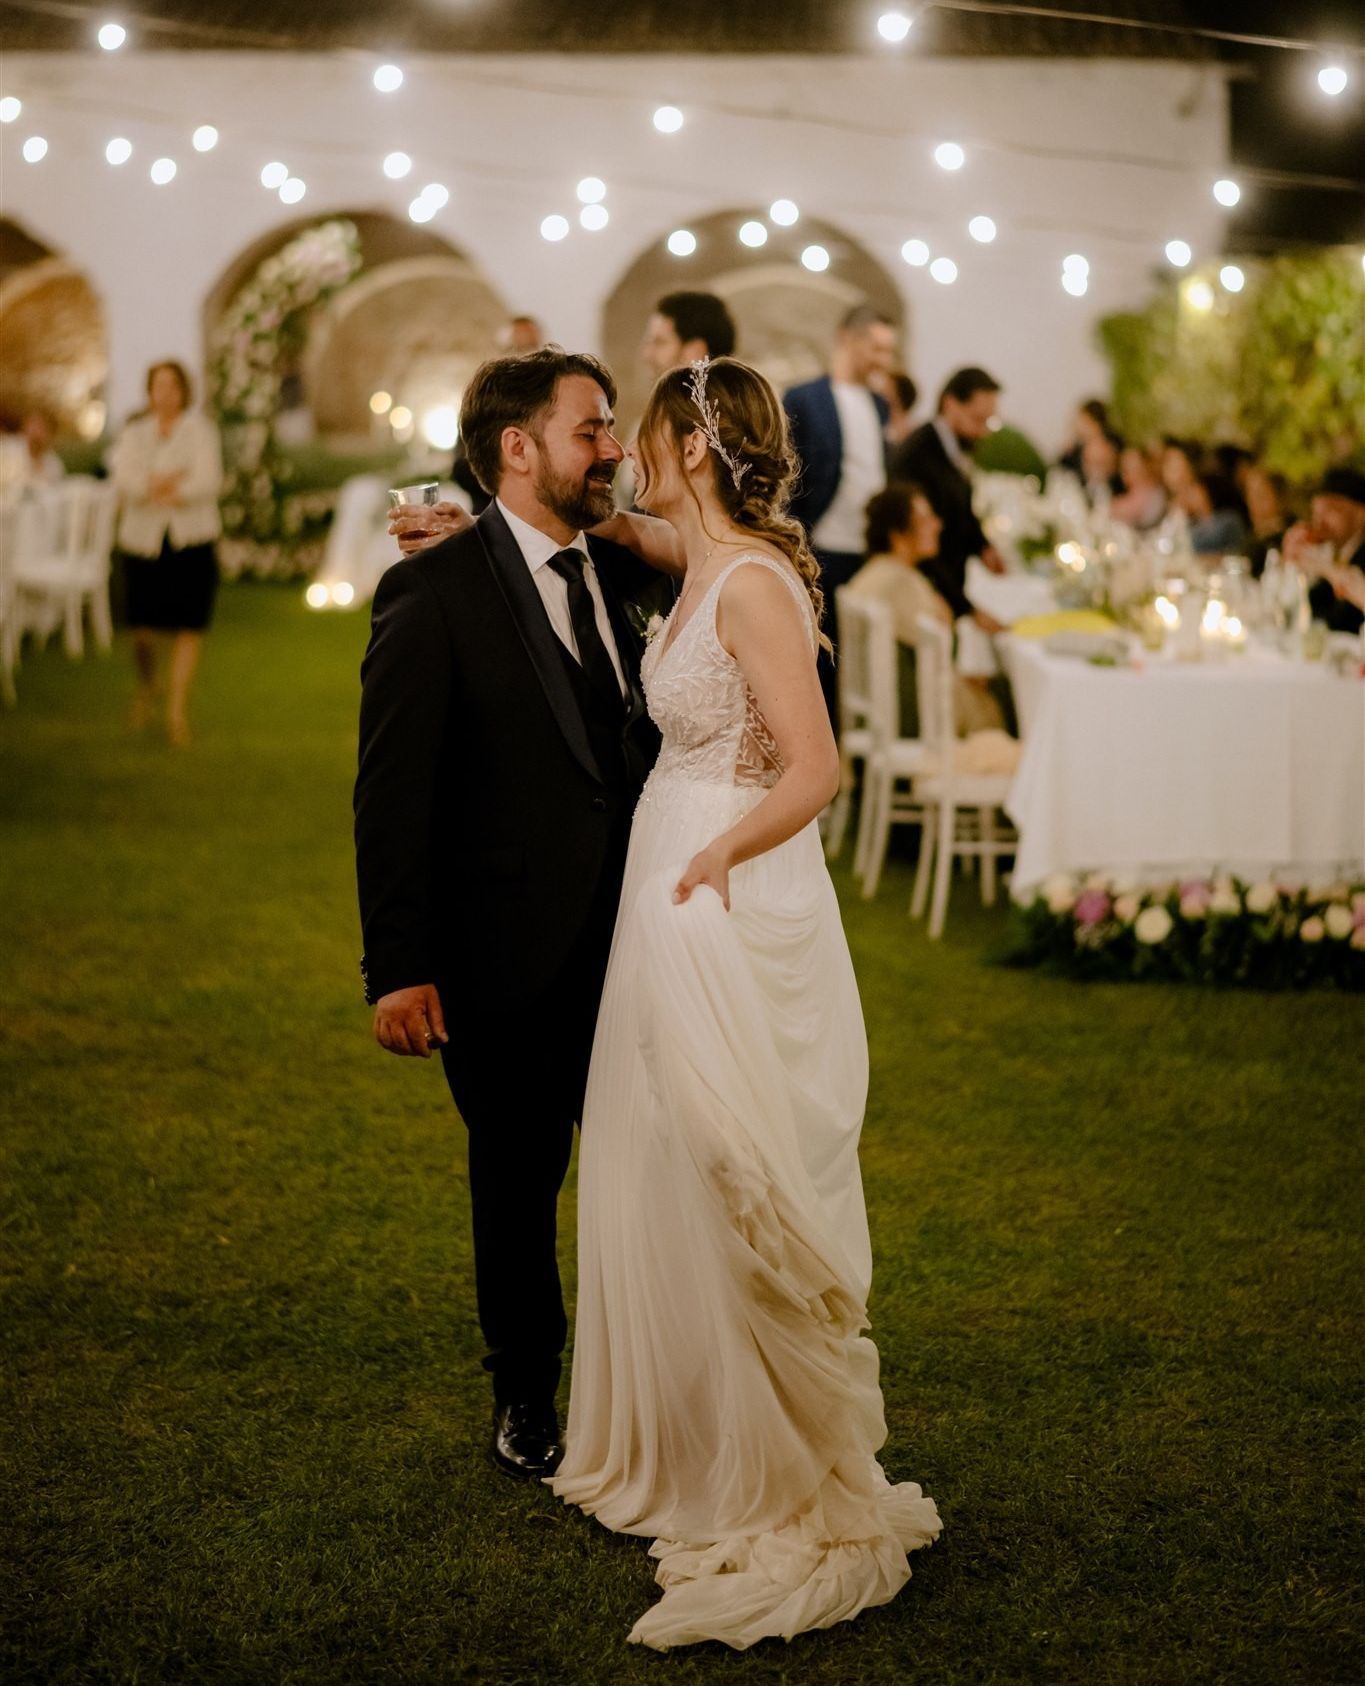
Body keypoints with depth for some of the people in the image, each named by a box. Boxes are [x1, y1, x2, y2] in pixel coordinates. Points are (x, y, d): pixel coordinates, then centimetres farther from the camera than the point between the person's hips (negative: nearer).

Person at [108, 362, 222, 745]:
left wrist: (152, 488, -15)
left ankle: (177, 709, 3)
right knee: (143, 627, -2)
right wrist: (161, 484, -22)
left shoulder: (200, 430, 3)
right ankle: (147, 685, 29)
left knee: (188, 627, -5)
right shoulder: (135, 434, 11)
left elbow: (209, 481, -10)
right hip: (143, 540, 1)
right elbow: (124, 480, -5)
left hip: (192, 539, -1)